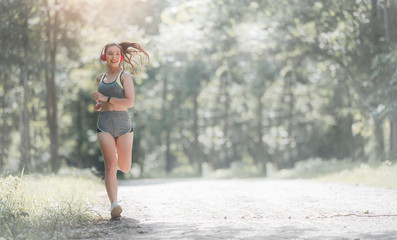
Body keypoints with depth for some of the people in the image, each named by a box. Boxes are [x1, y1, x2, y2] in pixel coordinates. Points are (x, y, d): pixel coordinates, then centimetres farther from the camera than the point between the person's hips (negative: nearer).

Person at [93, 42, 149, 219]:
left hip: (123, 123, -2)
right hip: (104, 123, 2)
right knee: (110, 166, -15)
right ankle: (114, 205, -22)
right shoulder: (100, 78, 17)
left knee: (125, 168, 4)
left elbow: (130, 102, -11)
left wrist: (106, 99, -9)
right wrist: (99, 104, 12)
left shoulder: (125, 76, 2)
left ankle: (117, 160, 41)